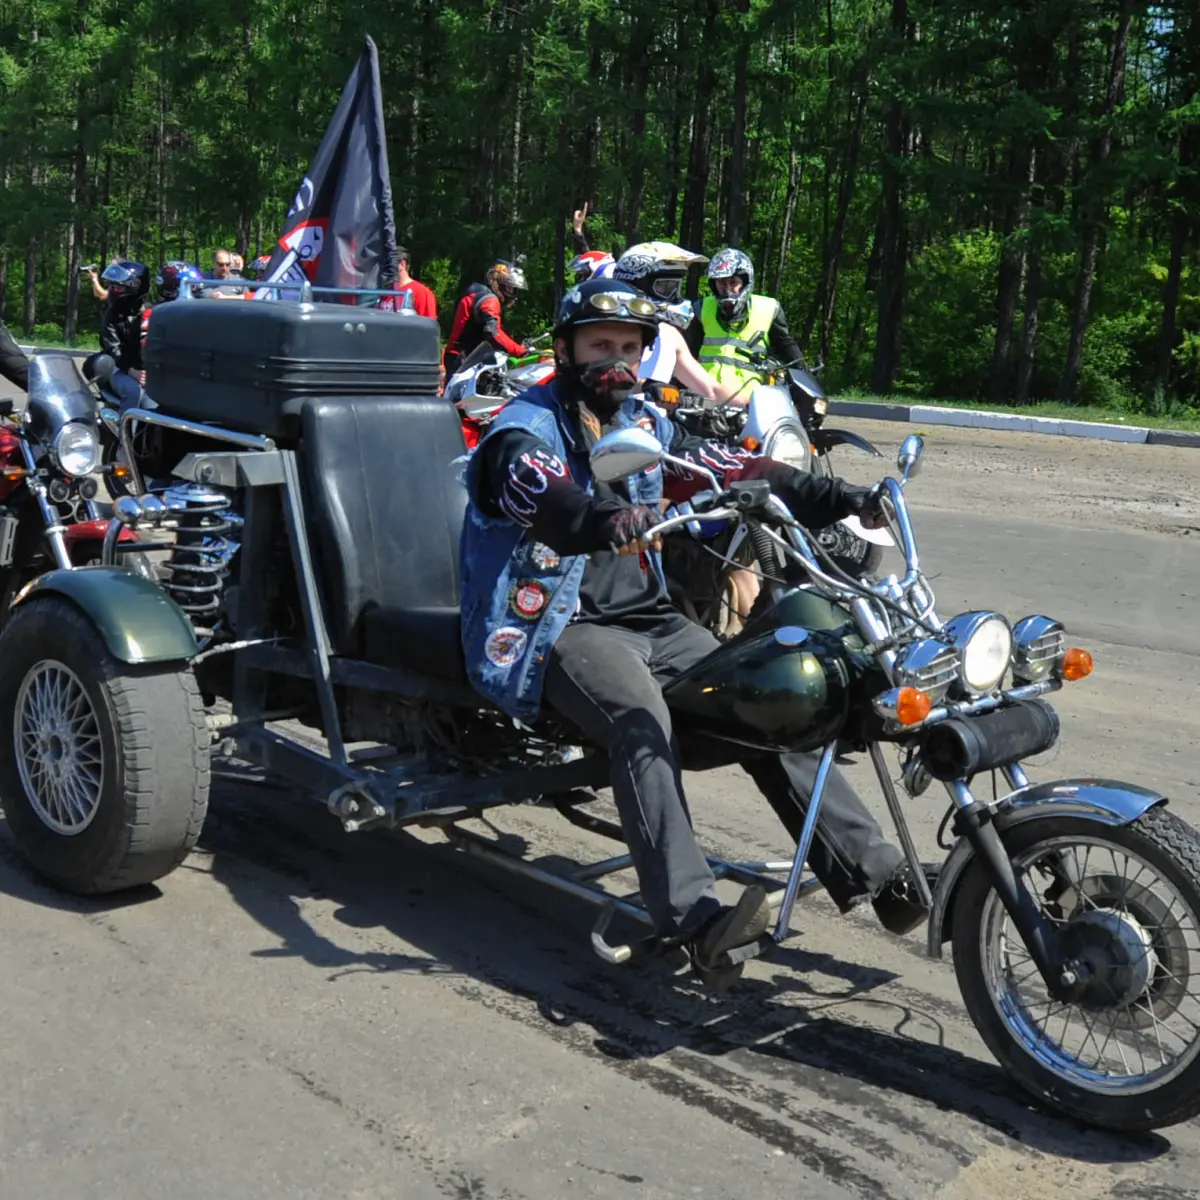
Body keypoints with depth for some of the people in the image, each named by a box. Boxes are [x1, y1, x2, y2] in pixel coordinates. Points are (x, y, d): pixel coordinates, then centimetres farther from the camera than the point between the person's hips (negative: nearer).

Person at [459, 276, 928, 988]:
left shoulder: (644, 424, 14)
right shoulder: (523, 431, -8)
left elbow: (734, 471, 5)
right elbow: (545, 500, -31)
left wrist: (843, 499, -7)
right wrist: (611, 519, -53)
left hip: (649, 619, 7)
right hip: (560, 629, -6)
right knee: (641, 719, -34)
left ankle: (872, 871, -3)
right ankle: (695, 920, -40)